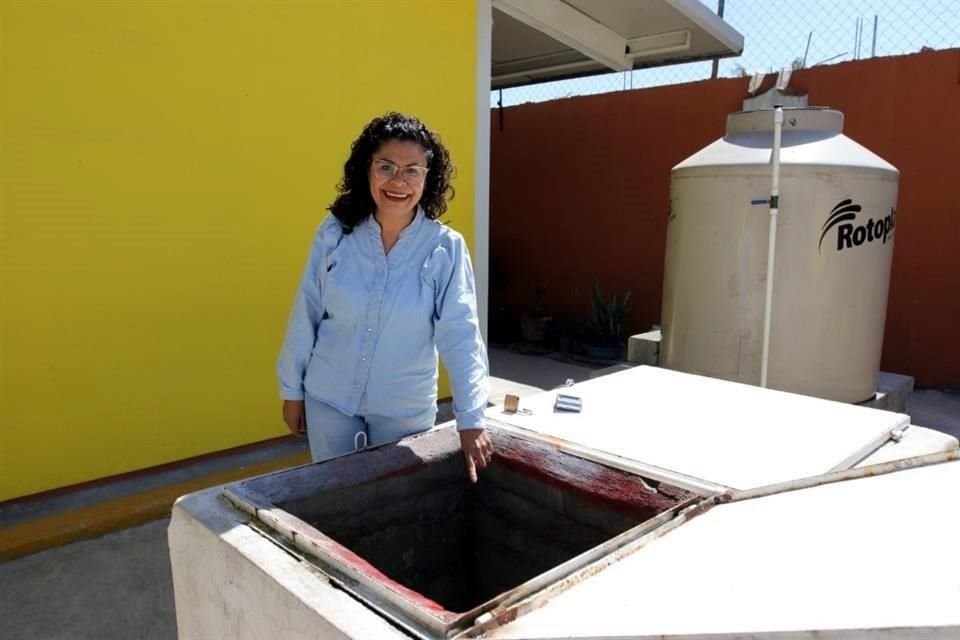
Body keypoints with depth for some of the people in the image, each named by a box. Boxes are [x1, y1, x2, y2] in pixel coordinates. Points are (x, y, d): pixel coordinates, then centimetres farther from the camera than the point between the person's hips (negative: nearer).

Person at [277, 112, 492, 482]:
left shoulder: (446, 247, -15)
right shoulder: (334, 233, -10)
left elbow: (460, 334, -17)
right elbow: (305, 317, -2)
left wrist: (471, 420, -22)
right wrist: (292, 390, 4)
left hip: (406, 409, -1)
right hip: (329, 400, 1)